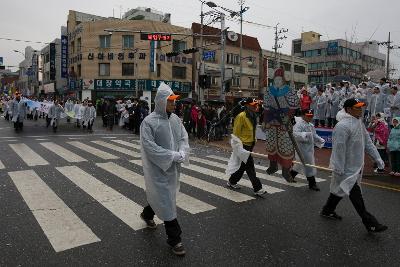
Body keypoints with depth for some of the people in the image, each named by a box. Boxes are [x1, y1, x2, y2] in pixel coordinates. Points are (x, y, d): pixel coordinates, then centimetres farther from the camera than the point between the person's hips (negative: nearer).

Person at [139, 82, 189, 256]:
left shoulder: (175, 118, 4)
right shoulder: (149, 122, -16)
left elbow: (183, 137, 7)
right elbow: (150, 147, -21)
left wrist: (182, 153, -14)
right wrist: (173, 156, -23)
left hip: (173, 167, 7)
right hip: (158, 168, -7)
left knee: (161, 196, 24)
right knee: (167, 202, -1)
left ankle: (147, 214, 53)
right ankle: (174, 239, 13)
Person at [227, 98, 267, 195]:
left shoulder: (252, 116, 11)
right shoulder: (241, 116, -16)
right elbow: (236, 133, -16)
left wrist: (254, 141, 19)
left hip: (249, 145, 9)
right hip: (243, 145, -9)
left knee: (243, 165, 17)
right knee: (250, 167, -5)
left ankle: (232, 182, 32)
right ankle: (257, 188, 0)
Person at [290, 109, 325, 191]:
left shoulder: (311, 125, 13)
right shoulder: (299, 124, -17)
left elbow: (314, 136, 22)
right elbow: (295, 134, -31)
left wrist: (321, 140, 8)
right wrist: (305, 135, -42)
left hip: (310, 148, 9)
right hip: (303, 148, -9)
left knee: (300, 164, 20)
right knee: (309, 165, -4)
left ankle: (290, 175, 38)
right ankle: (312, 184, 7)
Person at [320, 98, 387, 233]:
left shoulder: (359, 122, 10)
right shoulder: (343, 126, -22)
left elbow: (367, 141, 16)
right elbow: (339, 149, -23)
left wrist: (377, 158, 14)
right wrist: (338, 169, -22)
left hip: (357, 166, 10)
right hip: (347, 168, -10)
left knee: (339, 189, 20)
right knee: (355, 195, -2)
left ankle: (327, 211, 36)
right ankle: (370, 223, 6)